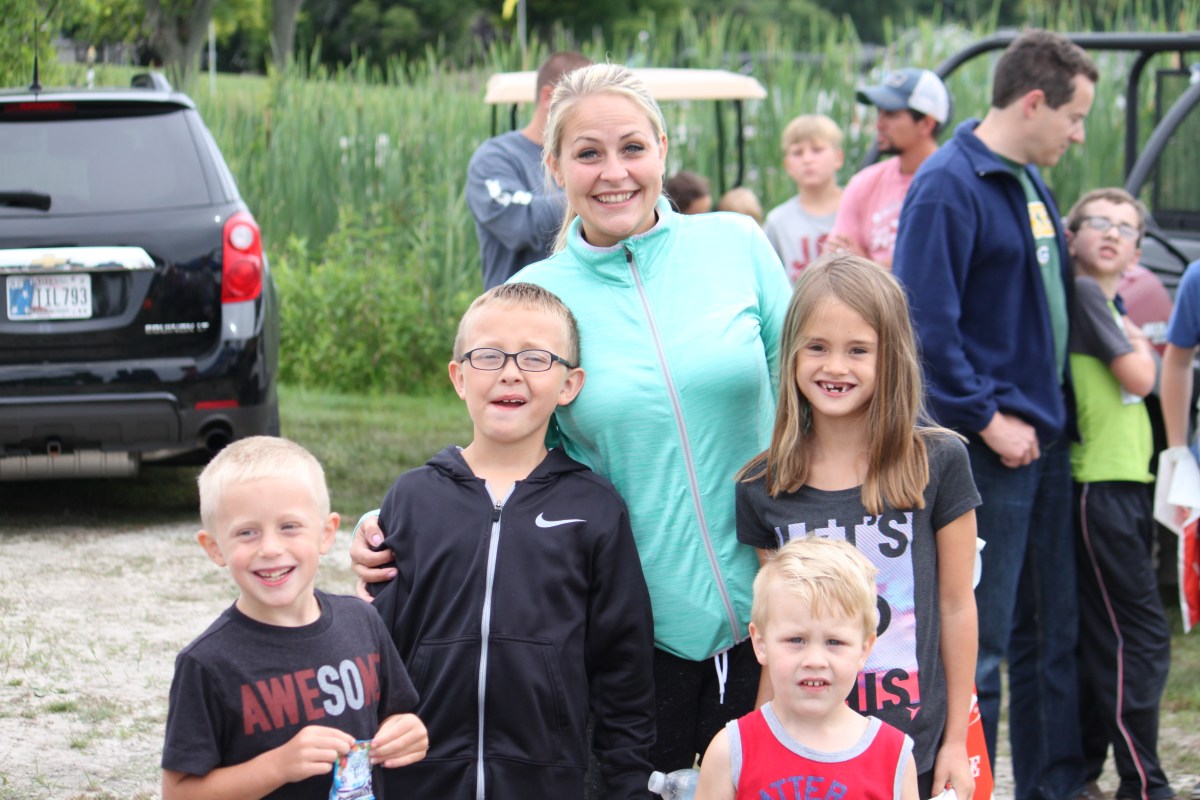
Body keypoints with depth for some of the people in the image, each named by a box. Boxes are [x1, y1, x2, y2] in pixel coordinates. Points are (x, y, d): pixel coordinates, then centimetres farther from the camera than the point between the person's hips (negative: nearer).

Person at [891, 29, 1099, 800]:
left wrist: (1056, 414, 14)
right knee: (979, 640, -3)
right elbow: (927, 323, -20)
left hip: (1045, 438, 9)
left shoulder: (1032, 183, 14)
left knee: (1053, 628, 15)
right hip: (990, 446, -9)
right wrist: (985, 418, -19)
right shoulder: (948, 186, -14)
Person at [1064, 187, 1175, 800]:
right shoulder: (1083, 293, -8)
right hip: (1098, 486, -9)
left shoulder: (1108, 304, 20)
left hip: (1123, 484, 9)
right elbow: (1139, 376, -14)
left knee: (1103, 637, 12)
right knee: (1142, 635, -11)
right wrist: (1138, 340, 3)